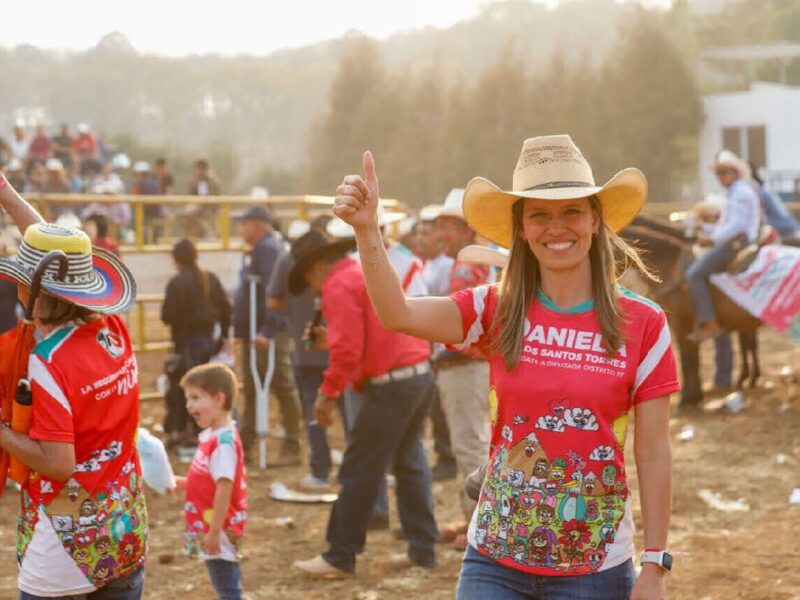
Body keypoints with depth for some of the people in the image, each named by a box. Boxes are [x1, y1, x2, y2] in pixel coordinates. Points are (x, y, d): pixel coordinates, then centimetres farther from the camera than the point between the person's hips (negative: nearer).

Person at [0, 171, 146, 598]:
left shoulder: (49, 362, -20)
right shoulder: (114, 332, 0)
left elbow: (57, 463, -23)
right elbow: (56, 251, 11)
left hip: (69, 542, -7)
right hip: (127, 528, 7)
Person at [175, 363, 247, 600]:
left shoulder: (223, 442, -22)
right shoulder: (212, 436, 8)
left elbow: (225, 487, -25)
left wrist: (215, 531, -24)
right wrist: (179, 482, 7)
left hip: (219, 529, -10)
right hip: (209, 527, 10)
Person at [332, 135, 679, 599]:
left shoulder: (642, 324, -5)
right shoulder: (498, 312, -2)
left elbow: (653, 453, -3)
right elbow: (398, 314, -17)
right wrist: (367, 230, -32)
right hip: (495, 562, 1)